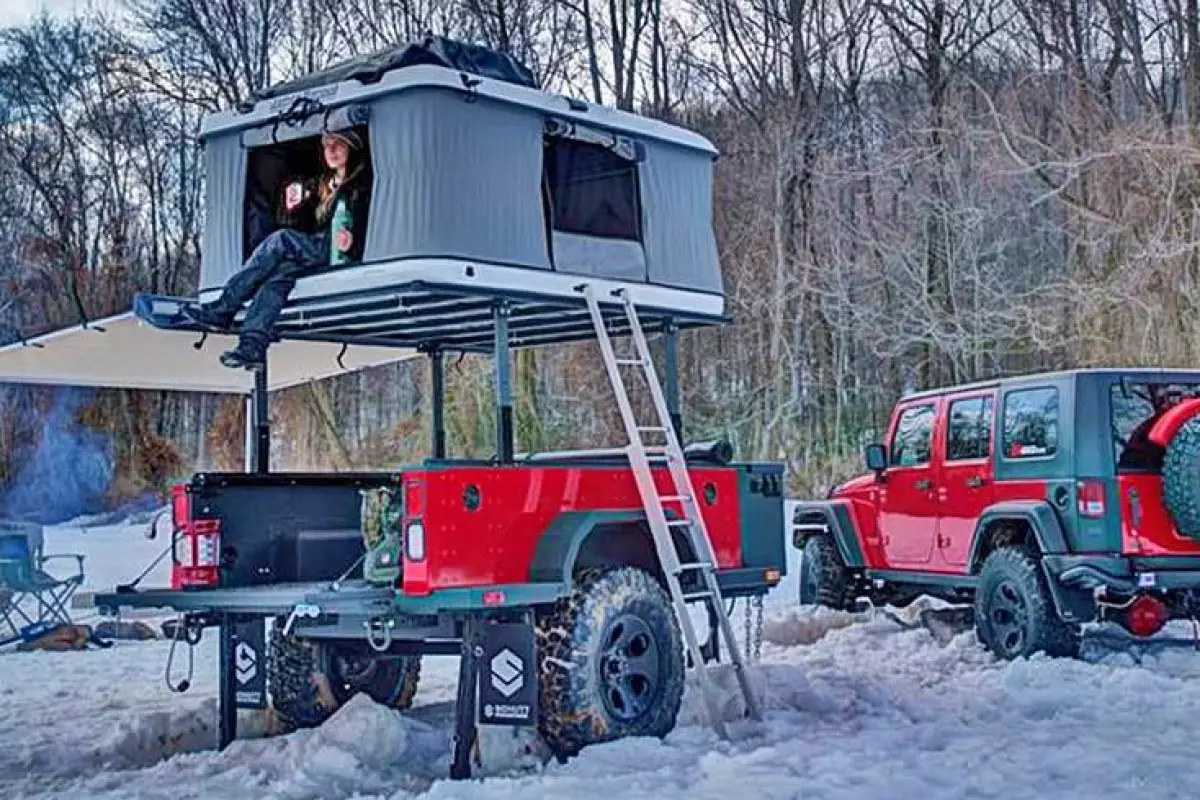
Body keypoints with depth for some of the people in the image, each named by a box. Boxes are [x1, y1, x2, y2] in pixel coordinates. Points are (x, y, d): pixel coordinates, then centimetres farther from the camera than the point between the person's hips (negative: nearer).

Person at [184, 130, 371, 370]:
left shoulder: (363, 183, 6)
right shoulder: (322, 186, 27)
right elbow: (304, 229, 22)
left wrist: (352, 240, -29)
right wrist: (294, 208, 2)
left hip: (343, 254, -6)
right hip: (319, 251, 6)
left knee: (280, 241, -21)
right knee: (282, 271, -23)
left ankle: (222, 310, -21)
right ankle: (253, 346, -36)